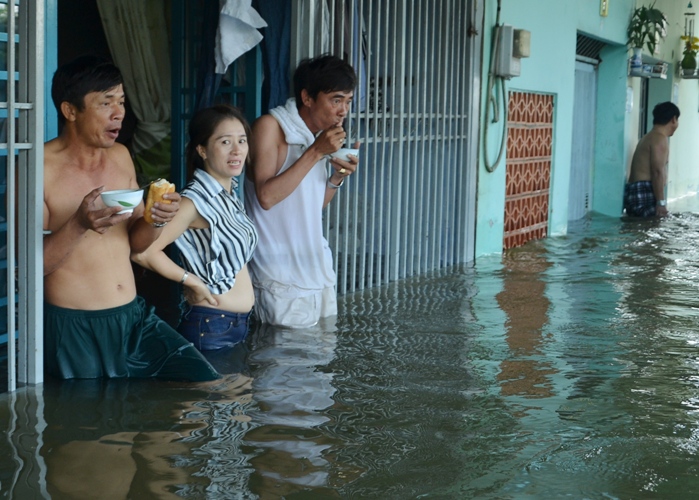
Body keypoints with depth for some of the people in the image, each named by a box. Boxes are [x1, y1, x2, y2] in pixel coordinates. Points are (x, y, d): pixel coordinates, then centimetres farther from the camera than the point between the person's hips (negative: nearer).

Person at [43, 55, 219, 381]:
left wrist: (156, 220, -7)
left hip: (133, 317, 6)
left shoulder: (120, 156, 9)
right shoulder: (41, 168, -11)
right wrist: (79, 224, -28)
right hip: (74, 329, -6)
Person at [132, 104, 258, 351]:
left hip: (240, 322, 8)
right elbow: (143, 252, -27)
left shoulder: (229, 194, 6)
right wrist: (192, 281, -15)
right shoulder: (195, 201, -19)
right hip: (211, 328, -8)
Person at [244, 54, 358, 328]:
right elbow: (265, 197, -22)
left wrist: (338, 176, -1)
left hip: (318, 273, 8)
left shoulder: (320, 134, 12)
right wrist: (315, 152, -21)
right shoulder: (270, 126, -11)